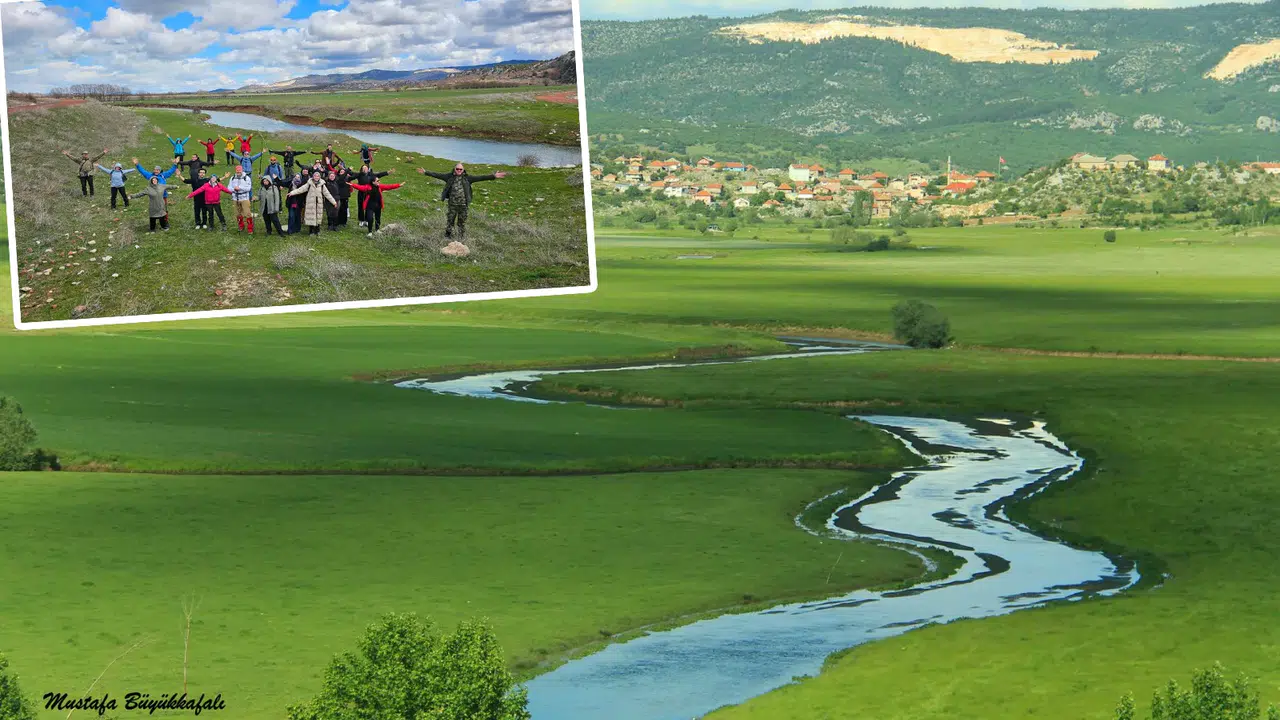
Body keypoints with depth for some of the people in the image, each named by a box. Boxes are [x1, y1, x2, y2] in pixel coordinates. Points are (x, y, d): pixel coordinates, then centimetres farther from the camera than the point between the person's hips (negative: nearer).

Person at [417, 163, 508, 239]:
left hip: (463, 204, 0)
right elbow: (438, 175, 1)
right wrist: (426, 172, -2)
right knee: (450, 220, 9)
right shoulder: (450, 177, 1)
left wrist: (494, 176, -11)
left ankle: (461, 238, 20)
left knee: (462, 222, 8)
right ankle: (448, 237, 20)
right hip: (452, 204, 0)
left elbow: (479, 178, -4)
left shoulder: (467, 178, 0)